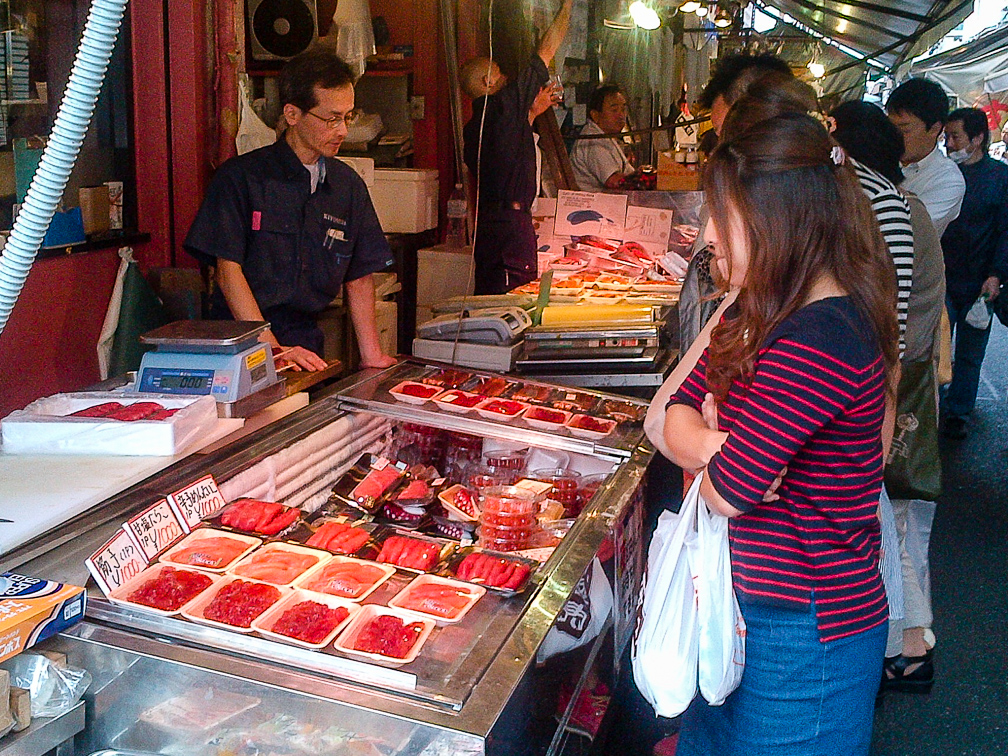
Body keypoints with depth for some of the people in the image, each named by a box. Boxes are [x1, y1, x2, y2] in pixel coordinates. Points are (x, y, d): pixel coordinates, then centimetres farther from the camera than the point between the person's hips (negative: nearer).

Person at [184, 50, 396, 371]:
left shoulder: (349, 185, 11)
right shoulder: (240, 177, -3)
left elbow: (360, 276, 14)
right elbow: (228, 270, -9)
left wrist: (372, 355, 5)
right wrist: (273, 350, -17)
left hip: (306, 344, 4)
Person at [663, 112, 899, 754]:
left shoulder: (818, 343, -28)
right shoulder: (765, 313, 4)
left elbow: (728, 491, -25)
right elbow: (676, 412, 4)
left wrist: (709, 455, -3)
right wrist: (710, 443, -17)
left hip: (803, 635, -9)